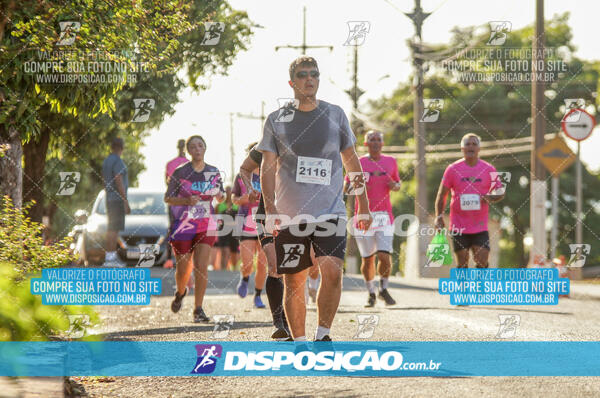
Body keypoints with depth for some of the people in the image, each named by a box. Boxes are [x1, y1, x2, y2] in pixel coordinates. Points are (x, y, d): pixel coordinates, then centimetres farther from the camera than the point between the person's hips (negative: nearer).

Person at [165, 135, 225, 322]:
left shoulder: (213, 172, 6)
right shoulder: (180, 172, -4)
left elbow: (220, 199, 15)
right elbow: (168, 198, -1)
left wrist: (221, 195, -9)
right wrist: (186, 201, -18)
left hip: (206, 225, 2)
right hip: (183, 224, -1)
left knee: (201, 267, -11)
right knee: (183, 269, 3)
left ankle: (198, 309, -5)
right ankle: (180, 292, 37)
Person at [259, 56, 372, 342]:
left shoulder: (335, 114, 8)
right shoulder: (277, 120, 4)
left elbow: (351, 160, 16)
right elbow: (268, 167, 1)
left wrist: (363, 206, 16)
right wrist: (270, 209, -14)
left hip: (330, 211, 0)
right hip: (290, 214, 0)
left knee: (332, 270, -18)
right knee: (294, 282, 3)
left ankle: (323, 334, -5)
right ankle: (299, 343, 15)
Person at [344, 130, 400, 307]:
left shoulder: (391, 162, 10)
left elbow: (398, 182, 23)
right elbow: (346, 188, 7)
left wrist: (395, 185, -1)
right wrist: (356, 187, -15)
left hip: (385, 215, 1)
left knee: (385, 256, -12)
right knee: (368, 259, 3)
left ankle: (384, 289, 12)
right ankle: (371, 293, 24)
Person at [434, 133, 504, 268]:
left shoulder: (489, 169, 2)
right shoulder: (453, 169, 1)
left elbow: (500, 193, 9)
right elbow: (441, 195, 6)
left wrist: (490, 198, -13)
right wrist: (439, 217, -3)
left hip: (480, 226, 0)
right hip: (459, 225, 0)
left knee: (482, 261, -9)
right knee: (462, 263, 3)